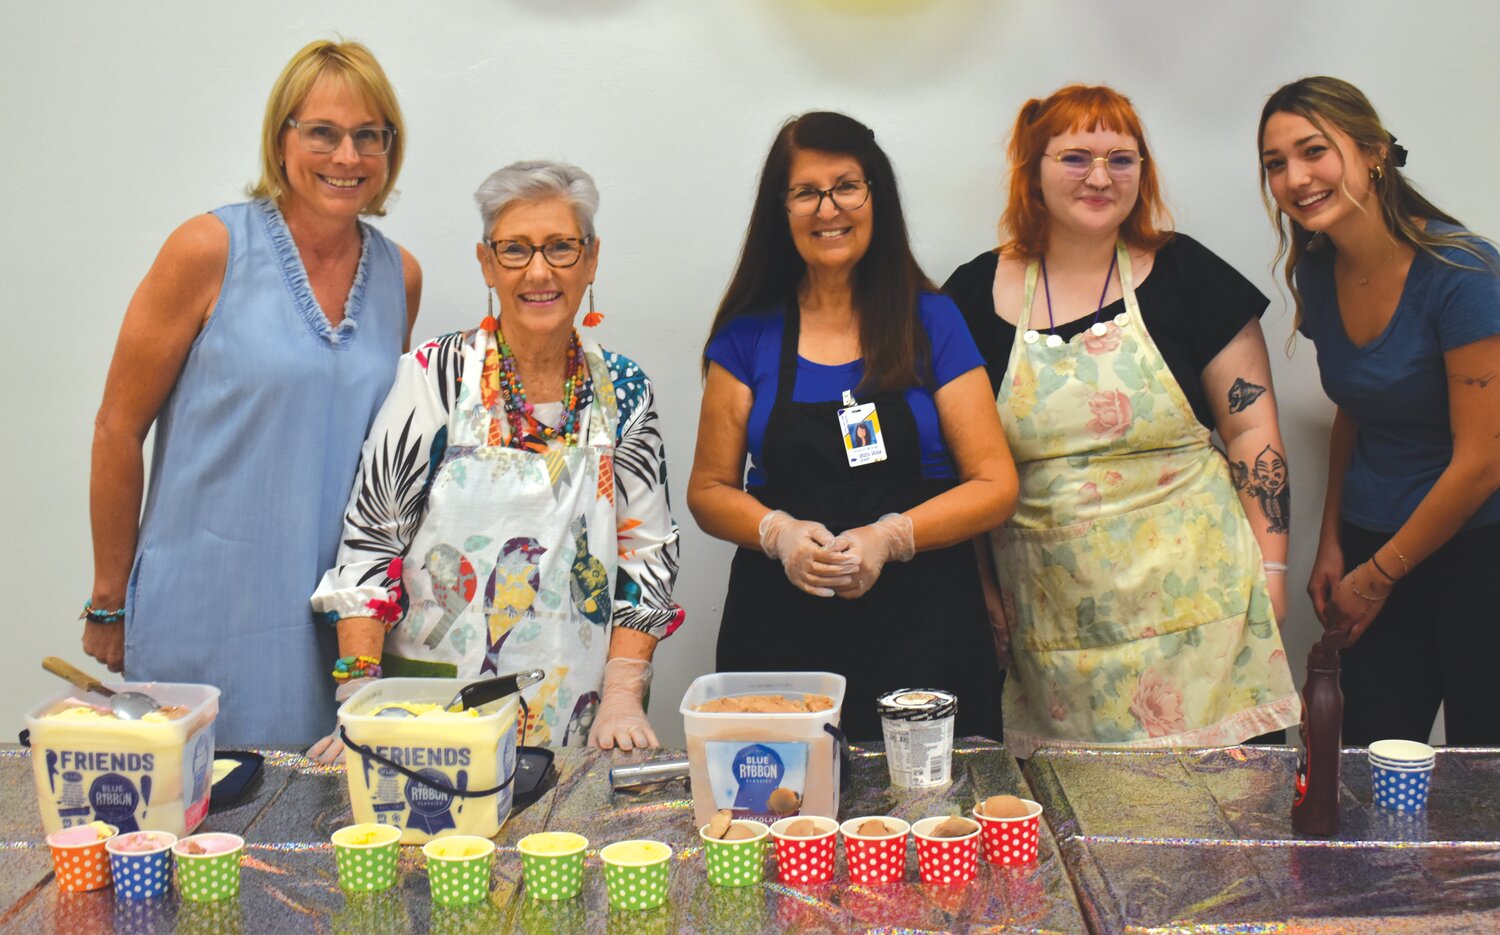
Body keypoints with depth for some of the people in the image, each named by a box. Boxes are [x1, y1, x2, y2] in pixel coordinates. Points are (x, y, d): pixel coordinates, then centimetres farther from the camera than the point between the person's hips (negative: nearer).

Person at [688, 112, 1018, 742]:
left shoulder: (930, 322, 5)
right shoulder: (748, 336, 7)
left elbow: (995, 486, 2)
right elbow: (709, 491, 9)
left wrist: (889, 537, -13)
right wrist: (779, 533, -11)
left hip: (921, 628, 0)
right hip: (780, 635, 1)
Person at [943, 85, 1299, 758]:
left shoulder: (1183, 275, 3)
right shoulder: (977, 294, 5)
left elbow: (1252, 428, 4)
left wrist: (1271, 567, -2)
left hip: (1191, 598, -1)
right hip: (1053, 620, 1)